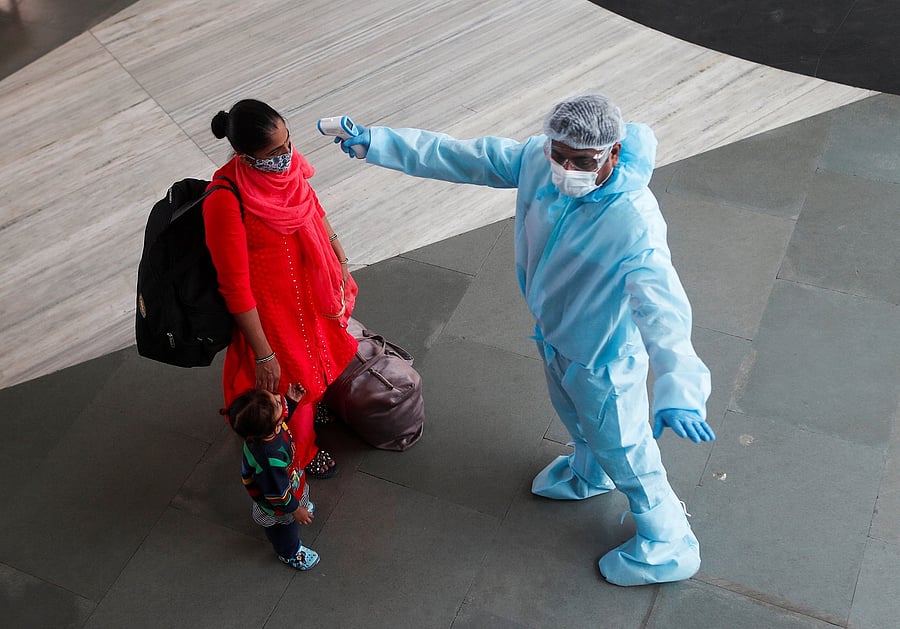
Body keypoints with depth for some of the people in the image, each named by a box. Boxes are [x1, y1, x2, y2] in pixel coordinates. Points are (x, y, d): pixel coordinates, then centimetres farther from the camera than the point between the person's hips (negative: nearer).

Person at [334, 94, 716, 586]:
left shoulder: (633, 222, -41)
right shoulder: (538, 160, -21)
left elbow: (661, 305, -52)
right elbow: (461, 157, -10)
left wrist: (677, 390, -67)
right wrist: (378, 142, -10)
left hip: (601, 356, -7)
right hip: (553, 334, 7)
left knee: (625, 451, 15)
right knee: (572, 414, 34)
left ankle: (667, 547, 41)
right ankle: (590, 473, 68)